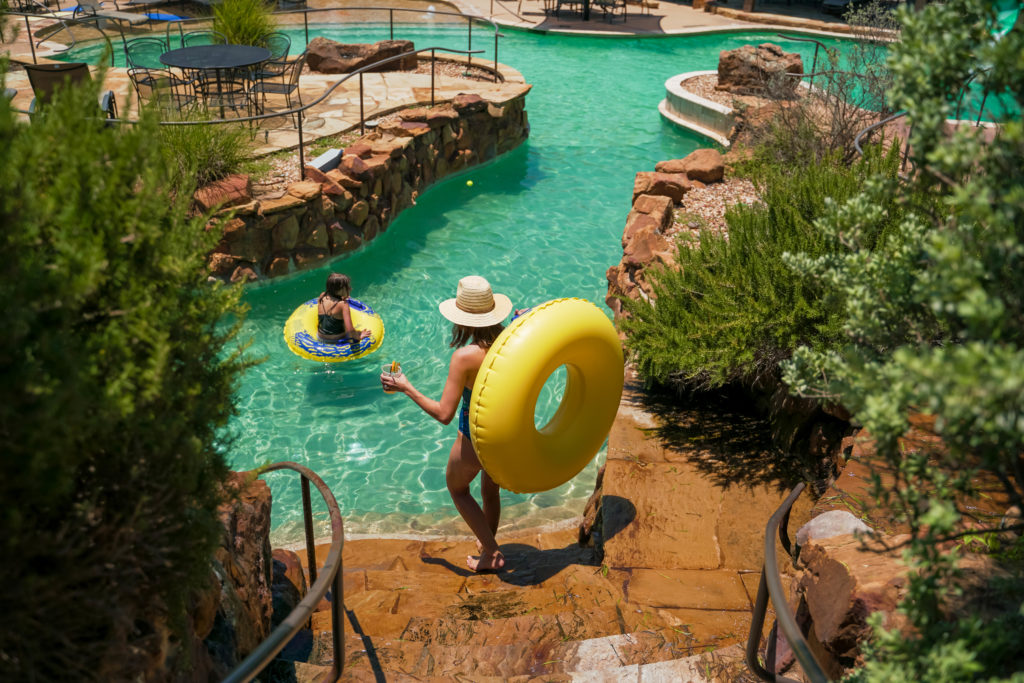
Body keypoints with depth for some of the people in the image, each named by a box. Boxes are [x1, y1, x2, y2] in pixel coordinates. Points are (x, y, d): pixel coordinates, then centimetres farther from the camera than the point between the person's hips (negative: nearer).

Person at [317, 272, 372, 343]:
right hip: (336, 340, -6)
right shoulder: (343, 304, -23)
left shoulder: (322, 296, -5)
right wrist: (358, 337, -12)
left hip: (321, 337, 6)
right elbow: (350, 330, -29)